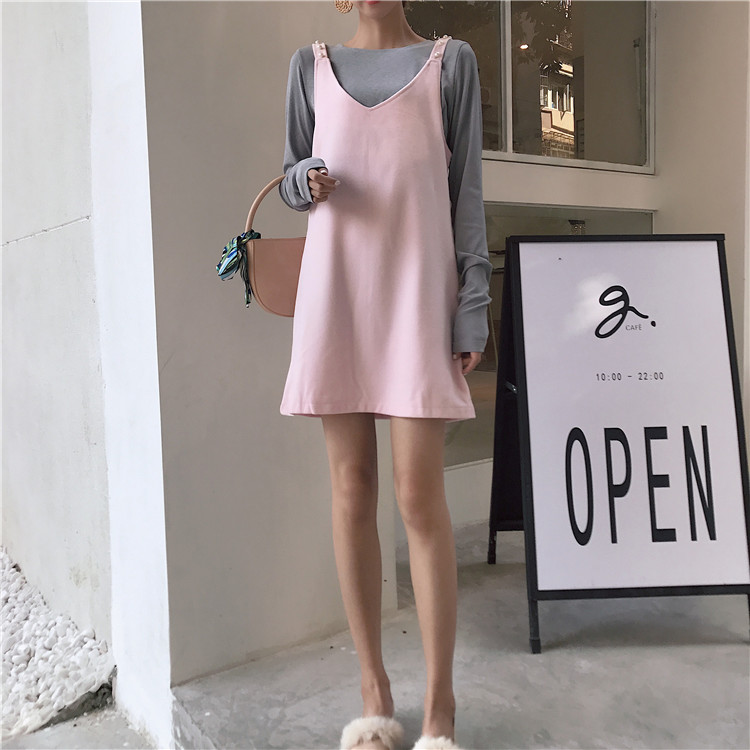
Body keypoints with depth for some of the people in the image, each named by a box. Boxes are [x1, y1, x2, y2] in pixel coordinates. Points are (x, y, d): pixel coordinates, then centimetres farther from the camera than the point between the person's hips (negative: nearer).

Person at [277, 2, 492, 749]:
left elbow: (467, 189, 4)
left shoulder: (450, 61, 9)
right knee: (351, 492, 2)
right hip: (336, 294, 3)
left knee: (420, 497, -8)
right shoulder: (312, 66, 15)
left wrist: (474, 308, -6)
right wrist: (308, 182, -7)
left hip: (418, 295, -2)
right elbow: (291, 179, 18)